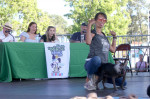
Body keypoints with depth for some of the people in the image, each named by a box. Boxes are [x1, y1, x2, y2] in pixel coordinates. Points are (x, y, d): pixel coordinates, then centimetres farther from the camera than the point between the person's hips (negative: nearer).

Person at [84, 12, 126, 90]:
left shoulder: (104, 36, 22)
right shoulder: (93, 33, 0)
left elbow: (113, 50, 28)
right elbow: (88, 42, -25)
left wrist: (114, 37, 28)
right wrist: (89, 25, -18)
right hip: (91, 63, -7)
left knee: (123, 82, -1)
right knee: (97, 59, -46)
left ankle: (97, 77, 11)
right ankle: (90, 78, -14)